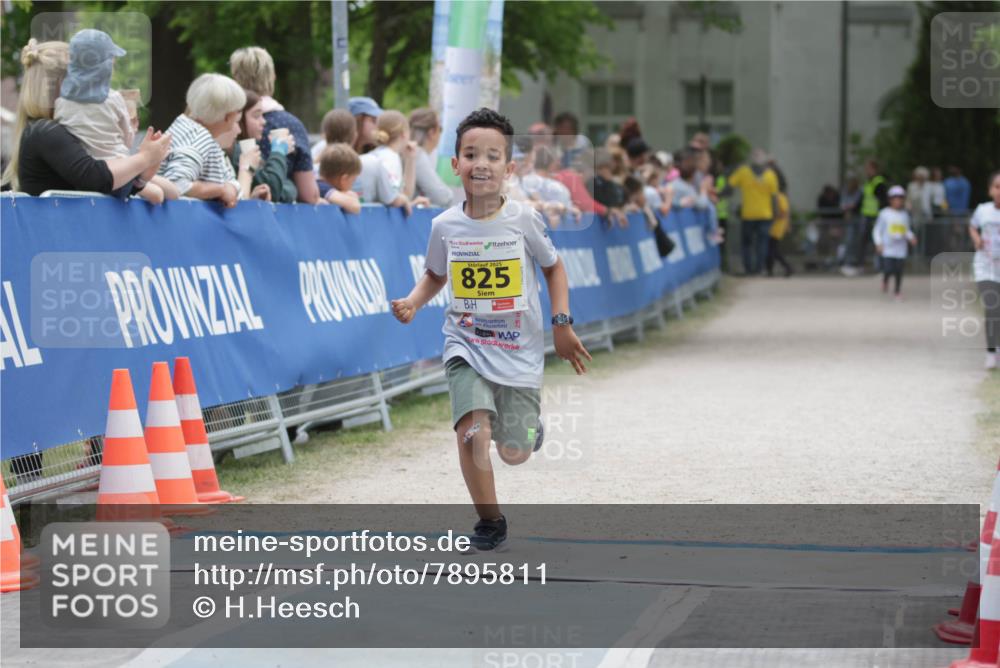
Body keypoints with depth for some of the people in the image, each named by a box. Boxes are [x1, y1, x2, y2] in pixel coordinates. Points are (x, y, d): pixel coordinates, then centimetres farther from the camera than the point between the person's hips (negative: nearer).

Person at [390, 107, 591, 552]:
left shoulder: (523, 220, -10)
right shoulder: (445, 226, -6)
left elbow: (553, 266, 6)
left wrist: (561, 324, -1)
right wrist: (413, 301, -7)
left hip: (519, 349, 0)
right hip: (466, 345, 0)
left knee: (514, 453, 6)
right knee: (473, 433, -21)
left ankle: (527, 426, 45)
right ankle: (489, 520, 1)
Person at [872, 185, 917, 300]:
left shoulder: (904, 215, 7)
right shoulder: (884, 214, -3)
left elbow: (907, 230, 18)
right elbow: (877, 230, 0)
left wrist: (911, 238, -2)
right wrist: (878, 243, -11)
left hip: (901, 249, 3)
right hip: (887, 248, -3)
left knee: (899, 271, 2)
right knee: (888, 270, -12)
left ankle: (896, 291, 19)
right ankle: (885, 281, 23)